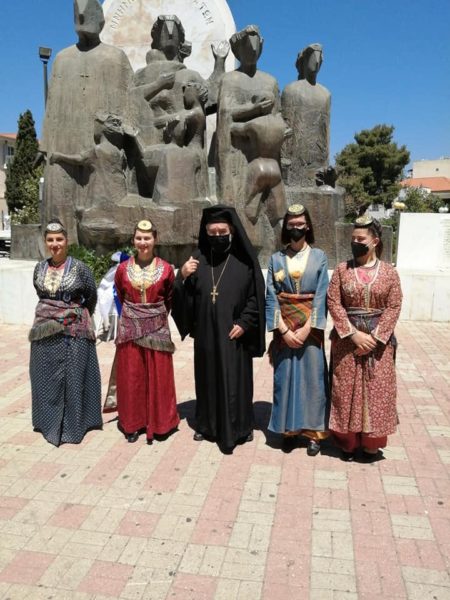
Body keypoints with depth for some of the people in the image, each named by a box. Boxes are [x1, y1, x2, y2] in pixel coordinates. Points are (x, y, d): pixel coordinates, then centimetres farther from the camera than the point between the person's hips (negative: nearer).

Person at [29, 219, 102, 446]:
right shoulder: (39, 268, 4)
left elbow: (92, 296, 3)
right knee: (47, 377, 11)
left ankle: (72, 425, 18)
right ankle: (50, 422, 28)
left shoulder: (79, 267, -8)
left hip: (74, 330, -4)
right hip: (45, 331, 4)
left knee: (73, 377, 5)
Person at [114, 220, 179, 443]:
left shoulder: (166, 268, -3)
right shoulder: (123, 268, 0)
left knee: (158, 377, 6)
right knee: (131, 377, 8)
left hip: (157, 329, -1)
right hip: (130, 328, 1)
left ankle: (157, 423, 20)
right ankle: (133, 424, 22)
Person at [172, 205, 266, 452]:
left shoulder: (244, 260, -4)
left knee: (234, 380, 4)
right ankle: (207, 425, 29)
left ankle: (236, 428, 19)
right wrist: (183, 277, -15)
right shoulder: (198, 259, 3)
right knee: (207, 378, 13)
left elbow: (255, 296, -2)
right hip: (205, 334, 3)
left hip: (233, 334, -2)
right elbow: (184, 297, 3)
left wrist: (244, 323, -12)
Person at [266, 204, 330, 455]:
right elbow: (271, 296, -1)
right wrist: (284, 329, -11)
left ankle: (314, 431, 16)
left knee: (312, 377, 3)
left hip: (310, 326, -1)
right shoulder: (276, 258, 4)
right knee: (285, 377, 5)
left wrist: (306, 328, -13)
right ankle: (289, 429, 19)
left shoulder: (319, 256, 2)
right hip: (284, 328, 1)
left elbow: (321, 295, -5)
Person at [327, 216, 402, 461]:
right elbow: (333, 303, -5)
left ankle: (371, 443, 20)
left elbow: (394, 307, -4)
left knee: (377, 390, 5)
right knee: (347, 390, 5)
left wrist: (375, 336, -14)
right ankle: (348, 441, 20)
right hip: (347, 339, 0)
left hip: (378, 340, 0)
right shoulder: (342, 269, 0)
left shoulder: (389, 272, 0)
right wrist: (353, 333, -14)